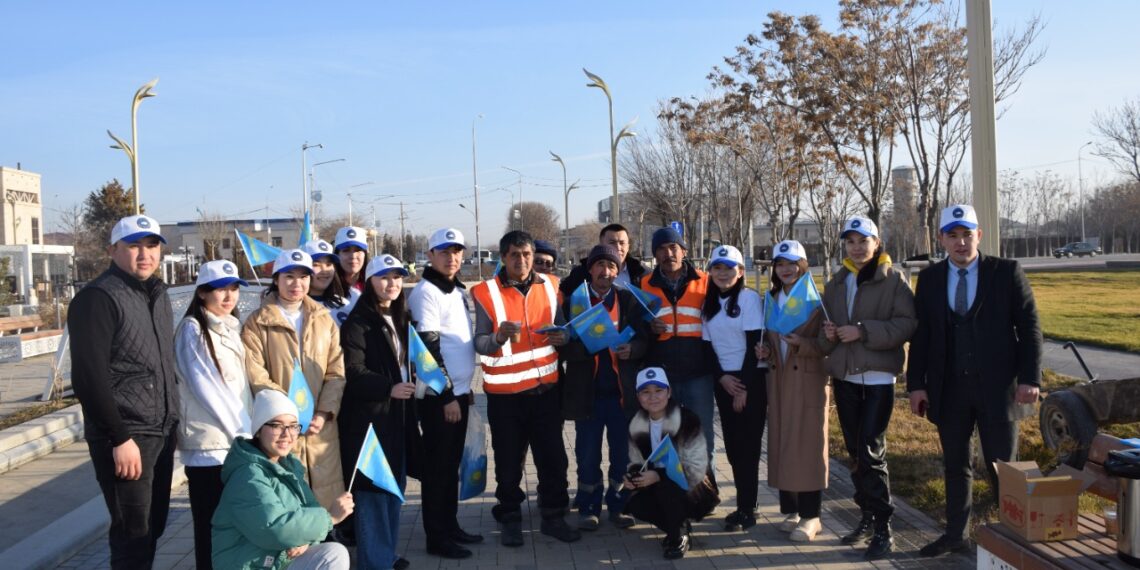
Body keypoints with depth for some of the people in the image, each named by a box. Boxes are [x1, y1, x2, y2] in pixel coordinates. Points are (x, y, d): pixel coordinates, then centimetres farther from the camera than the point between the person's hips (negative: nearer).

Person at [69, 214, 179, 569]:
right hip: (125, 438, -8)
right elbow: (89, 377, -19)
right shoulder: (97, 298, -13)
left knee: (153, 526, 15)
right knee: (134, 533, -1)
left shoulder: (158, 294, 13)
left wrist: (172, 421, 14)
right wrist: (120, 439, -20)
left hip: (161, 434, 8)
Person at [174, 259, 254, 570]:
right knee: (211, 527, 0)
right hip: (209, 444, -6)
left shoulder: (234, 328, 14)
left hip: (239, 442, 6)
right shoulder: (192, 329, -7)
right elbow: (204, 387, -14)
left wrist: (249, 431, 6)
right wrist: (242, 432, -13)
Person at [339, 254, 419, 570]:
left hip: (398, 414, 8)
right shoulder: (357, 322, -11)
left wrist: (413, 383, 10)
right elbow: (353, 372, -19)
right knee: (372, 489, -4)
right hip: (369, 416, -8)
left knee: (393, 486, 14)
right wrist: (388, 388, -28)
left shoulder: (400, 319, 15)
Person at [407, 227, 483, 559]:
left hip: (458, 391, 8)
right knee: (437, 467, 0)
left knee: (452, 464, 15)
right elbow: (429, 349, -17)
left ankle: (451, 526, 25)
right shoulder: (425, 292, -12)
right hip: (439, 396, -8)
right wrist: (446, 396, -18)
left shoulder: (458, 291, 13)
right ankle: (437, 537, 8)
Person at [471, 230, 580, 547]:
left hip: (545, 387, 3)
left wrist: (561, 337, -10)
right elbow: (479, 344, -10)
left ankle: (553, 516, 24)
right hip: (505, 392, -3)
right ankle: (510, 519, 24)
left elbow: (561, 329, 13)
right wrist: (498, 337, -31)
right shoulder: (486, 292, -7)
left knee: (553, 457, 8)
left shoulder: (550, 286, 5)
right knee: (509, 461, 8)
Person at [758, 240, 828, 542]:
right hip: (779, 380, 5)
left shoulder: (816, 300, -5)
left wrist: (803, 344, -24)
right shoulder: (771, 300, 12)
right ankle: (790, 509, 16)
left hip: (809, 380, -5)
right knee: (781, 443, 6)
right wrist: (765, 351, -1)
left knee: (807, 445, -2)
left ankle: (810, 515, 6)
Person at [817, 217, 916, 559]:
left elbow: (907, 324, -13)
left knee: (871, 450, -9)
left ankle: (883, 528, 2)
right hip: (844, 376, 6)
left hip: (878, 377, -6)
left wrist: (863, 331, -21)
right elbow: (824, 334, 17)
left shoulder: (894, 280, -3)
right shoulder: (836, 283, 13)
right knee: (854, 451, 11)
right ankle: (868, 515, 25)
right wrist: (828, 335, -6)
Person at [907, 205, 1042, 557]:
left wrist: (1029, 378, -11)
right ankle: (956, 535, 25)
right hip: (949, 389, 3)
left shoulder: (1007, 272, -3)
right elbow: (920, 335, 5)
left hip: (996, 388, -3)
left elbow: (1029, 328, -4)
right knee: (955, 466, 13)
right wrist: (916, 384, 0)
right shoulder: (929, 279, 4)